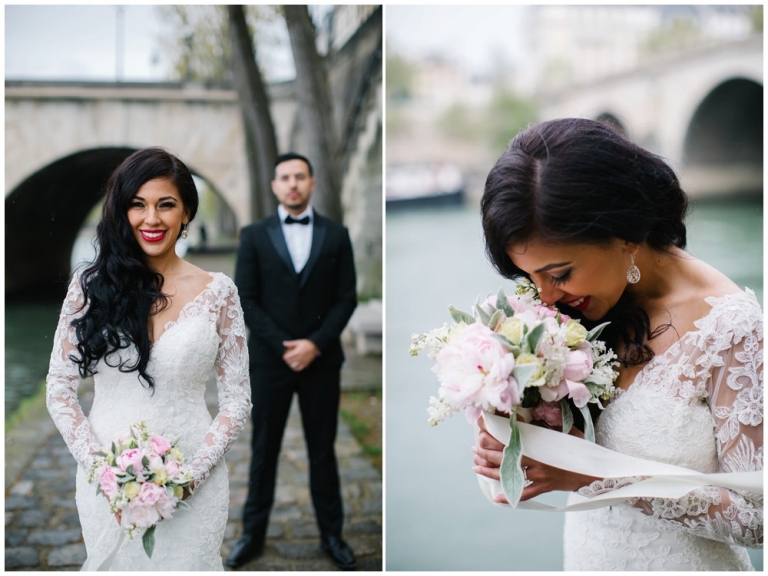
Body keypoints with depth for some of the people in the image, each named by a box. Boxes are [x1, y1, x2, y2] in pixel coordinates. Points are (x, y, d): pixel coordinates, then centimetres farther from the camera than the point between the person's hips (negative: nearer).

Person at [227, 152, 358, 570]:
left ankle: (331, 534, 21)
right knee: (263, 451, 9)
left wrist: (315, 344, -12)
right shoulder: (254, 235, 2)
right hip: (270, 360, 0)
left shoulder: (336, 235, 4)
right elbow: (245, 300, -3)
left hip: (321, 360, 0)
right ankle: (253, 533, 21)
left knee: (323, 451, 9)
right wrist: (283, 347, -12)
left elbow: (346, 298, 0)